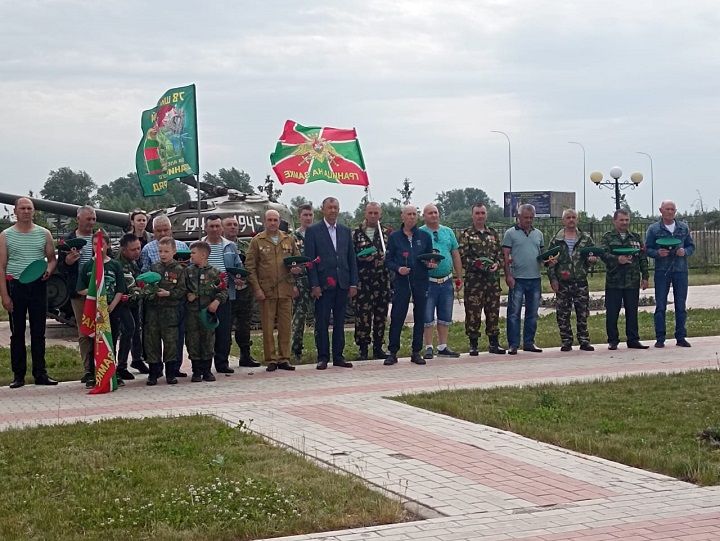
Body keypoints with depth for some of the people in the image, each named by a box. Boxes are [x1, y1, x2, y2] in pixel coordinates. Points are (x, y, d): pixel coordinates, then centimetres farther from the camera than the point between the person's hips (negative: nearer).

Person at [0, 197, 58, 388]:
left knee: (39, 332, 5)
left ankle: (40, 374, 11)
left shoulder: (44, 234, 8)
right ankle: (18, 375, 8)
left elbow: (52, 259, 14)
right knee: (17, 333, 3)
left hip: (38, 286, 1)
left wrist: (49, 270, -11)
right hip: (15, 286, -1)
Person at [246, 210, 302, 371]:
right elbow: (250, 267, 1)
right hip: (266, 291, -2)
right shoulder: (257, 241, 4)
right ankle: (271, 360, 6)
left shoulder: (289, 240, 12)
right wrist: (256, 288, -7)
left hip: (286, 290, 2)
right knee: (268, 327, -1)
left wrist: (297, 268, -2)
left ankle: (284, 359, 11)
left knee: (285, 326, 4)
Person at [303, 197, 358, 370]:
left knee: (340, 322, 7)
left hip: (342, 284, 4)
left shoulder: (345, 231, 14)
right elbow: (310, 259, -4)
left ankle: (338, 356, 13)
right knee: (322, 322, -1)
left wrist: (353, 284, 5)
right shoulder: (313, 231, 1)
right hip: (323, 284, -4)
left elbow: (352, 259, 13)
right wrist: (314, 285, -11)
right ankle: (323, 357, 5)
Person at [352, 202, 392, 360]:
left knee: (381, 315, 6)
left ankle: (378, 347, 15)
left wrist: (383, 258, -9)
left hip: (382, 280, 3)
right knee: (363, 315, -6)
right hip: (363, 281, -2)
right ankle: (363, 349, 1)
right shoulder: (356, 234, 5)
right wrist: (362, 258, -13)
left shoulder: (387, 233, 11)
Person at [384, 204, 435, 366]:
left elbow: (430, 257, 14)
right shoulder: (394, 237, 5)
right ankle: (392, 352, 2)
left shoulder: (425, 236, 8)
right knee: (397, 317, -5)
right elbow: (388, 260, 5)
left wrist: (431, 263, -8)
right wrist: (398, 268, -13)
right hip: (401, 281, -2)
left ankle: (416, 352, 13)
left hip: (421, 281, 2)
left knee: (419, 317, 5)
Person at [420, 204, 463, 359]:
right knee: (427, 317, -1)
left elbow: (456, 255, 14)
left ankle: (443, 347, 17)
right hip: (428, 281, -4)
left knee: (445, 317, 9)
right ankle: (428, 347, 7)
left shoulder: (448, 232, 12)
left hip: (447, 281, 4)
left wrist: (459, 277, 11)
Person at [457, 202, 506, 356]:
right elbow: (461, 257, -6)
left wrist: (496, 264, -5)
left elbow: (500, 253, 15)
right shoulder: (466, 234, 1)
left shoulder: (493, 234, 14)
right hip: (473, 279, -4)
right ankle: (473, 344, 6)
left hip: (493, 278, 4)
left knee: (493, 311, 7)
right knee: (473, 312, -2)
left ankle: (494, 343, 15)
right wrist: (475, 264, -20)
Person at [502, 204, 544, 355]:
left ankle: (529, 342, 17)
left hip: (535, 279, 5)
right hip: (517, 279, -5)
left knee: (532, 313, 9)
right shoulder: (510, 233, 1)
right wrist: (508, 275, -12)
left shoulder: (538, 234, 15)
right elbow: (505, 256, -3)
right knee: (514, 312, -3)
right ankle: (513, 344, 1)